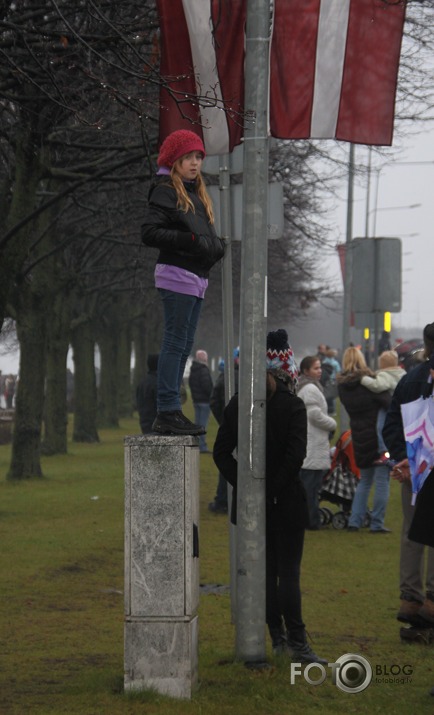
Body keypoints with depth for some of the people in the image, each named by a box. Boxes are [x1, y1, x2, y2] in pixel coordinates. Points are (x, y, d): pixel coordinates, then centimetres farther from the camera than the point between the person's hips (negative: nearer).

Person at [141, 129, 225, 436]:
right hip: (177, 275, -9)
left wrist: (216, 245, 5)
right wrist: (189, 240, -20)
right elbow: (150, 233, -15)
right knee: (176, 342, -9)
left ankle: (169, 412, 14)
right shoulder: (165, 191, -5)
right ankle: (168, 412, -9)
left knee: (184, 344, 10)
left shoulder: (196, 192, 20)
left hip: (197, 278, 9)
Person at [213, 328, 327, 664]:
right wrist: (275, 490, -11)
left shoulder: (236, 405, 2)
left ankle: (278, 638, 15)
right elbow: (296, 455, -18)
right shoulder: (293, 406, -11)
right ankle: (296, 641, -5)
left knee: (265, 570, 11)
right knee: (289, 571, -2)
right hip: (285, 502, -4)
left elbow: (222, 453, 1)